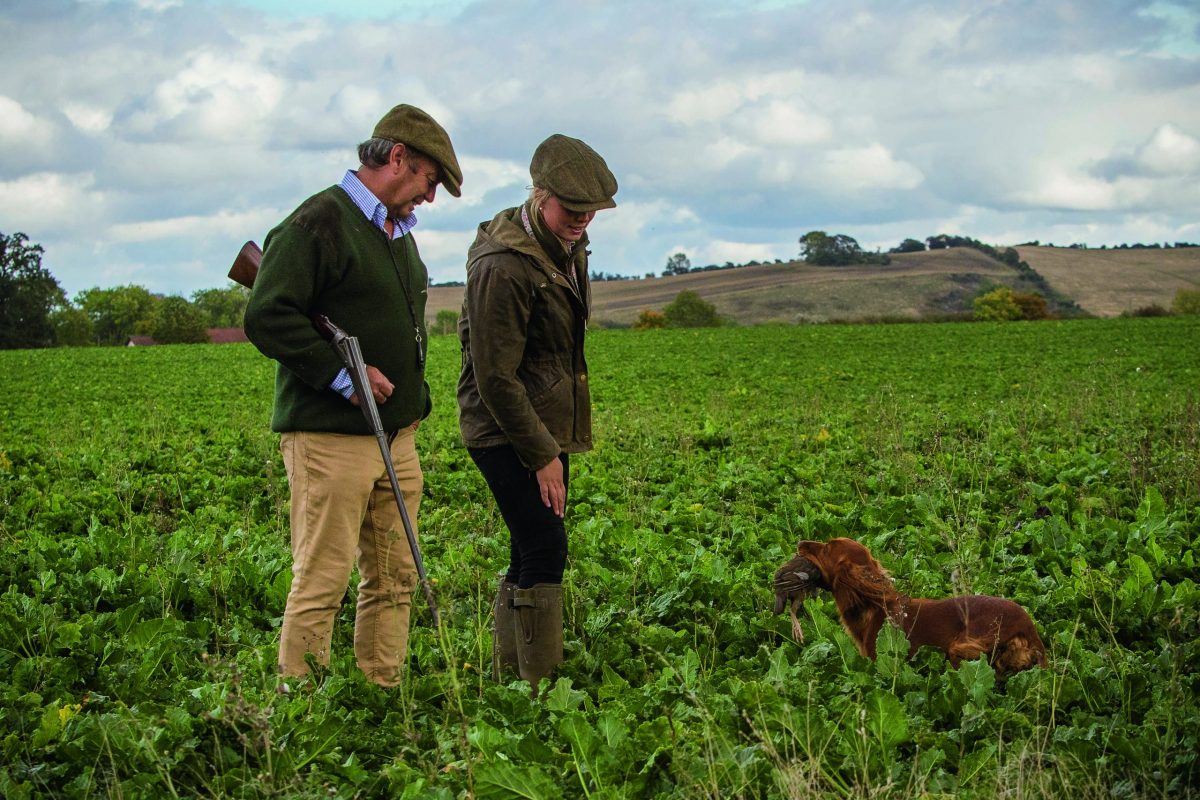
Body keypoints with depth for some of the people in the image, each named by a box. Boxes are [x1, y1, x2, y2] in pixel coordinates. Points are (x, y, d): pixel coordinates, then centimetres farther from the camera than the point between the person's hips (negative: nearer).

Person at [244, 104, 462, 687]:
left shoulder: (397, 233, 20)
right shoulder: (317, 223, -11)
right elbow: (266, 317, -19)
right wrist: (343, 374, -19)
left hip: (396, 436, 9)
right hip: (330, 437, -9)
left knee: (394, 579, 10)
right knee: (321, 584, -7)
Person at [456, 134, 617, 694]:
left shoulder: (567, 247, 9)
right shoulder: (502, 268, -21)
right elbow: (496, 378, -20)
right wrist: (542, 455, -16)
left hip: (548, 426, 9)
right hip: (505, 432, -9)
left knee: (530, 553, 11)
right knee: (545, 550, -13)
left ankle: (506, 678, 20)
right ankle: (540, 689, -7)